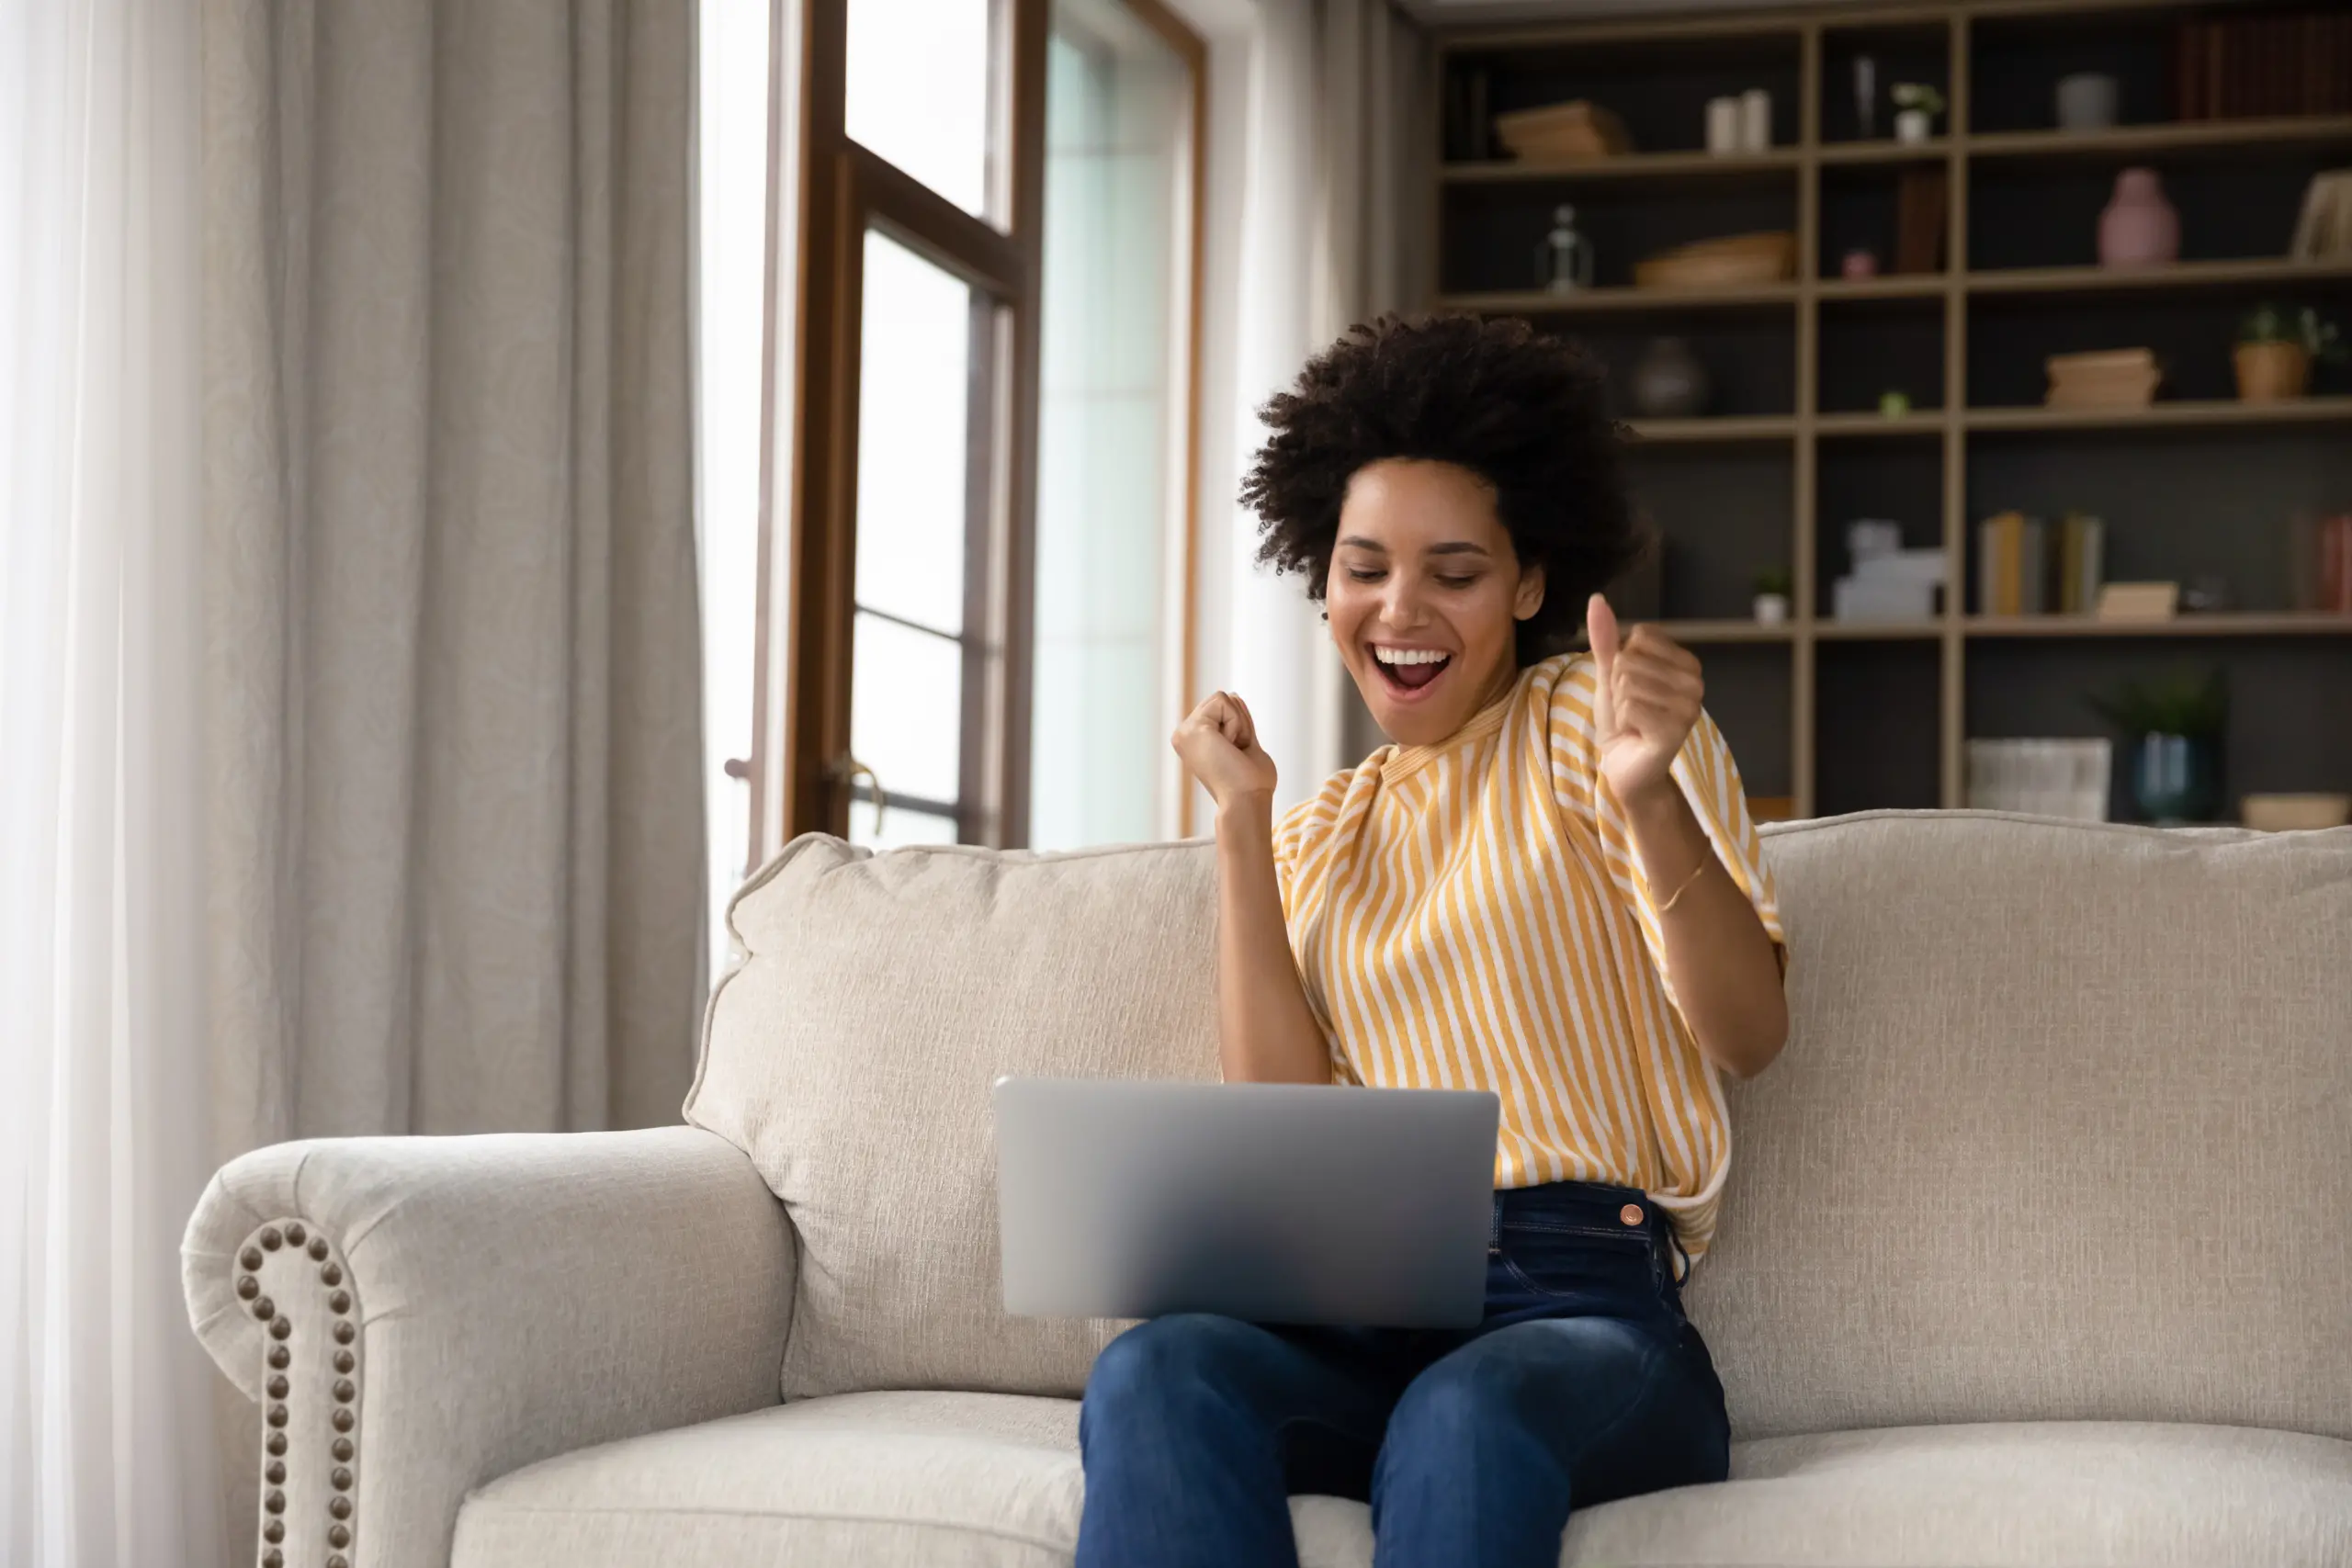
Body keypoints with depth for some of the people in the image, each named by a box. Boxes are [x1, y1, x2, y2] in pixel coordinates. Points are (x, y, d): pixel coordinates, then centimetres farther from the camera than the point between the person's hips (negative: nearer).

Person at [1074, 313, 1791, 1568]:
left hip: (1582, 1304, -3)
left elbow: (1747, 1034, -5)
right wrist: (1240, 822, 4)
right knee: (1153, 1376, -32)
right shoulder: (1321, 837, 23)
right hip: (1353, 1319, 4)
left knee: (1466, 1419, -40)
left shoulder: (1595, 717, 9)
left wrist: (1651, 800, -22)